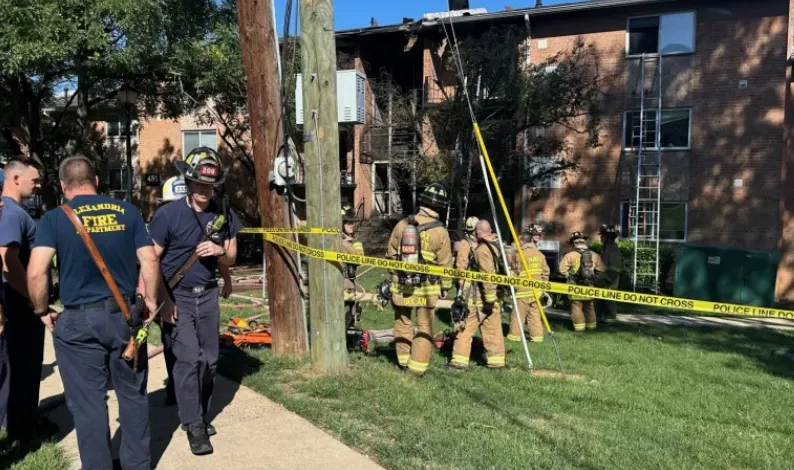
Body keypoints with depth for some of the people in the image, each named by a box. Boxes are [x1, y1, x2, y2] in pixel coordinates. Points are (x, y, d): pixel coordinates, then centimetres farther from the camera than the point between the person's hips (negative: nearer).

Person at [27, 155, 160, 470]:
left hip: (79, 321, -2)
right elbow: (150, 260, 0)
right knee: (133, 395, 16)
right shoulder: (127, 211, 2)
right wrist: (151, 300, 13)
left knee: (88, 402, 10)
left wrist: (41, 311, 1)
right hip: (125, 315, 3)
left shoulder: (55, 218, -5)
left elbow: (36, 272, -15)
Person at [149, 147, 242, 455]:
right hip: (176, 295, -4)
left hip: (207, 294, 4)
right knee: (190, 358, -10)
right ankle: (193, 425, 3)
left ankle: (201, 414, 27)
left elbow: (231, 259, 8)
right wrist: (164, 300, -16)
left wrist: (219, 252, -15)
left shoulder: (225, 215, 0)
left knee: (210, 359, 8)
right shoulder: (168, 214, -13)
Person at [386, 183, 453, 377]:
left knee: (402, 322, 18)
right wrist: (446, 286, 9)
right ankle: (417, 366, 7)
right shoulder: (440, 231, -10)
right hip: (427, 288, -3)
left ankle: (404, 360, 28)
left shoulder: (402, 224, -1)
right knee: (425, 327, 8)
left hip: (401, 285, 3)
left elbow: (390, 254, 8)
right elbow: (445, 263, -5)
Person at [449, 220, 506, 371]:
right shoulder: (496, 245, 11)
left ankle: (460, 360, 1)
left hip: (481, 298, -8)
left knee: (465, 327, -1)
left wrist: (489, 299, -20)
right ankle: (497, 361, 15)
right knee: (493, 329, 12)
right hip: (495, 296, 9)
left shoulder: (482, 249, -16)